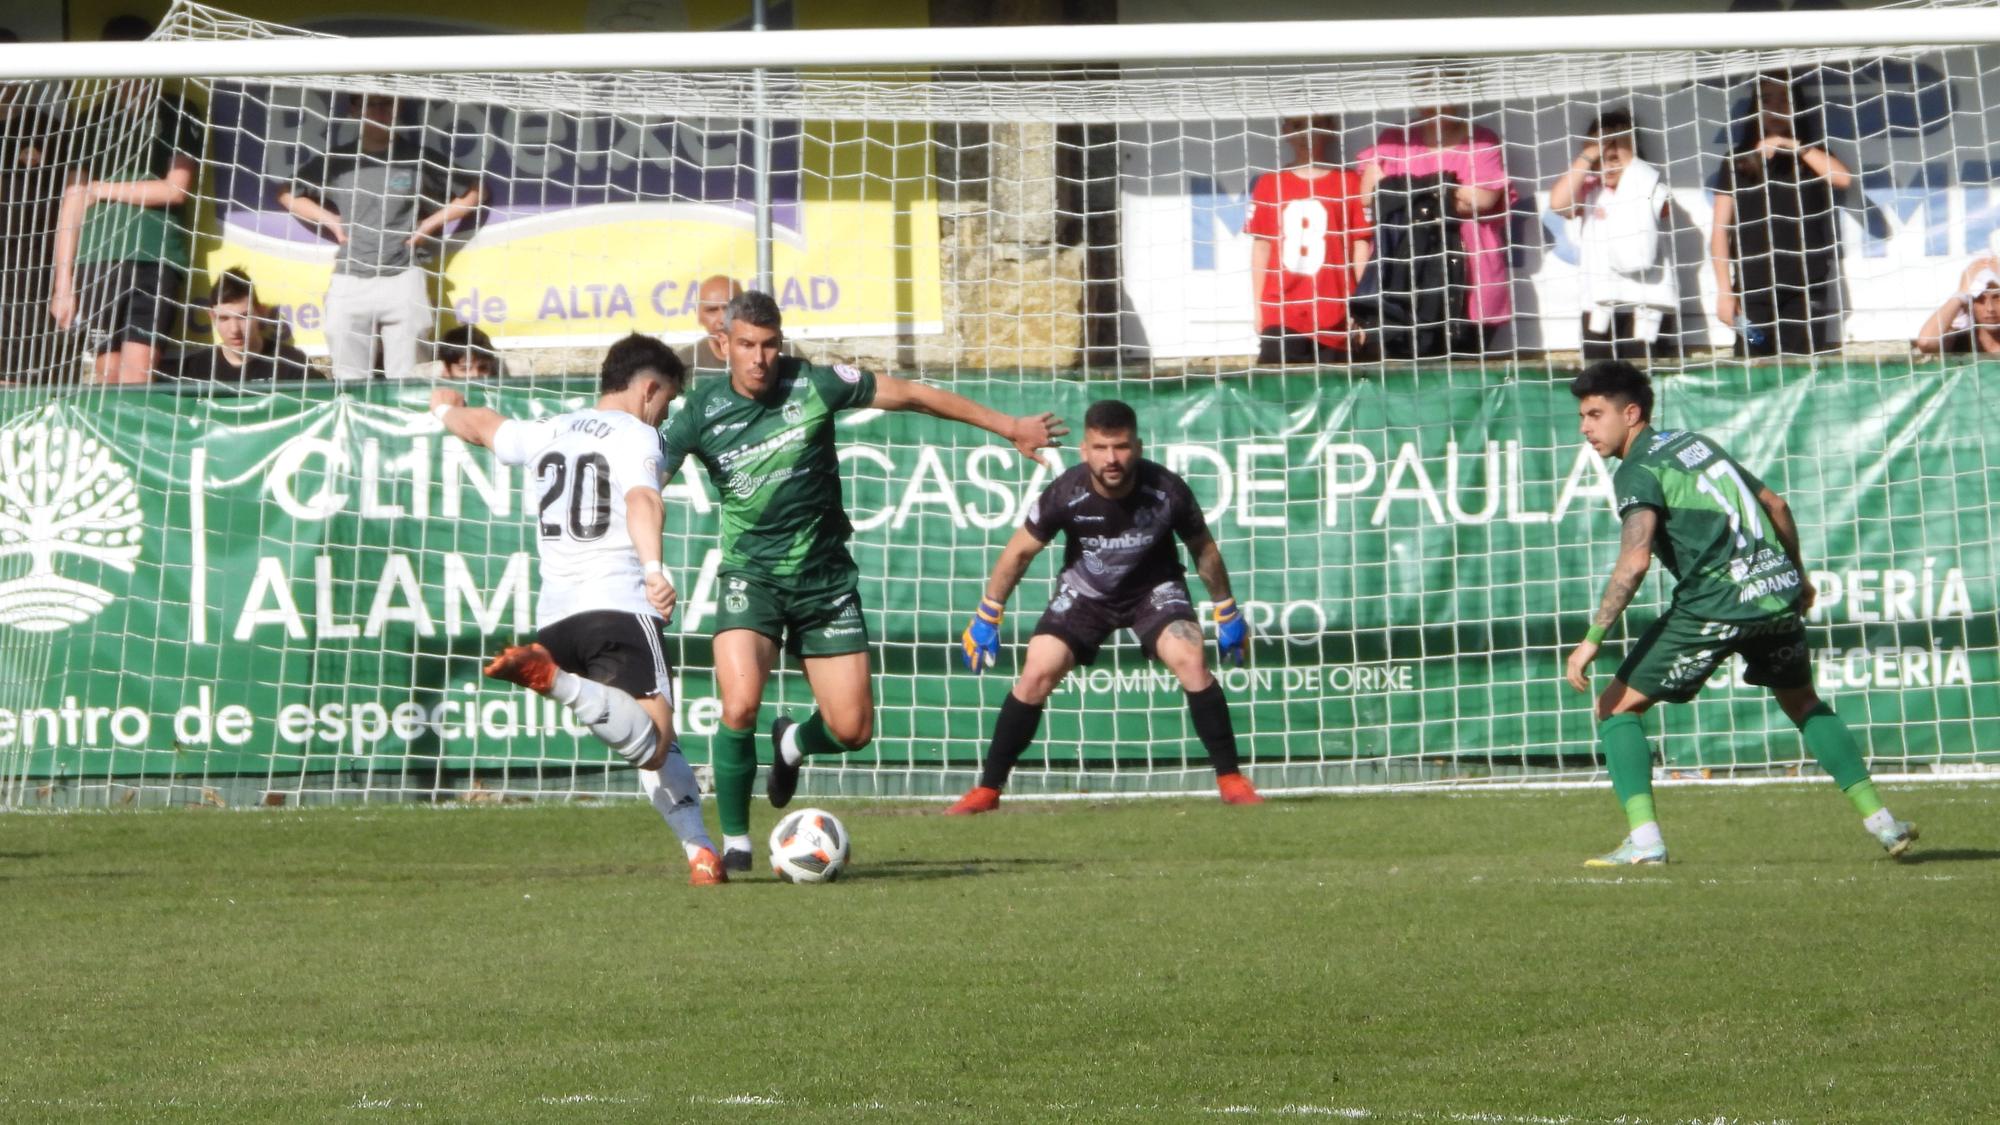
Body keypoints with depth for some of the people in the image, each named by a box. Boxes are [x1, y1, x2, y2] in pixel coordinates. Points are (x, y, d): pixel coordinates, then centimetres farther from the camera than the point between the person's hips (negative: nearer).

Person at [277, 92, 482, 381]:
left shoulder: (418, 159, 3)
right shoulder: (336, 160, 8)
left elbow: (475, 192, 9)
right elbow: (288, 194, 21)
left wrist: (429, 224, 3)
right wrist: (331, 221, 9)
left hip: (401, 279, -2)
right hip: (349, 284, 2)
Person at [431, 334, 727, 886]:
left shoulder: (545, 433, 22)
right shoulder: (635, 435, 2)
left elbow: (480, 427, 43)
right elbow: (641, 499, -19)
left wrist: (447, 407, 66)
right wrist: (655, 569, -35)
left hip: (555, 617, 7)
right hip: (620, 608, -7)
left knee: (654, 743, 15)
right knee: (653, 741, -22)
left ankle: (699, 850, 1)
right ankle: (556, 682, -41)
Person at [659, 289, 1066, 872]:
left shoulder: (814, 385, -8)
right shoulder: (703, 412, -9)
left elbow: (914, 395, 0)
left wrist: (1009, 426, 5)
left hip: (825, 579, 1)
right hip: (751, 577, -1)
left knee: (852, 729, -1)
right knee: (740, 706, -24)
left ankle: (793, 744, 37)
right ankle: (734, 841, -4)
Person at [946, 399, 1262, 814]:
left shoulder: (1167, 491, -26)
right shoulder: (1066, 494, -27)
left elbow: (1203, 548, -6)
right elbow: (1019, 552, -10)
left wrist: (1227, 612, 2)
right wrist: (987, 617, -7)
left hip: (1153, 587, 0)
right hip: (1085, 590, 0)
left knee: (1190, 660, -23)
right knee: (1037, 674, -12)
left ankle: (1230, 779, -11)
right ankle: (987, 789, 0)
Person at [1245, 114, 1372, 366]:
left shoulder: (1350, 184, 2)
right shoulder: (1269, 185, 9)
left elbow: (1362, 245, 2)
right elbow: (1261, 246, 11)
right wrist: (1258, 307, 9)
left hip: (1333, 316, -1)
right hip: (1280, 315, 1)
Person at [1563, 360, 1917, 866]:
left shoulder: (1638, 470, -4)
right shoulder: (1695, 442, 20)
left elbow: (1634, 561, -19)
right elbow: (1775, 505, 26)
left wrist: (1592, 639, -17)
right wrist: (1798, 576, 39)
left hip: (1717, 602, -7)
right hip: (1778, 588, 7)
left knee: (1617, 707, 4)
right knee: (1804, 704, 29)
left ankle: (1644, 839, -9)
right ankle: (1880, 820, 22)